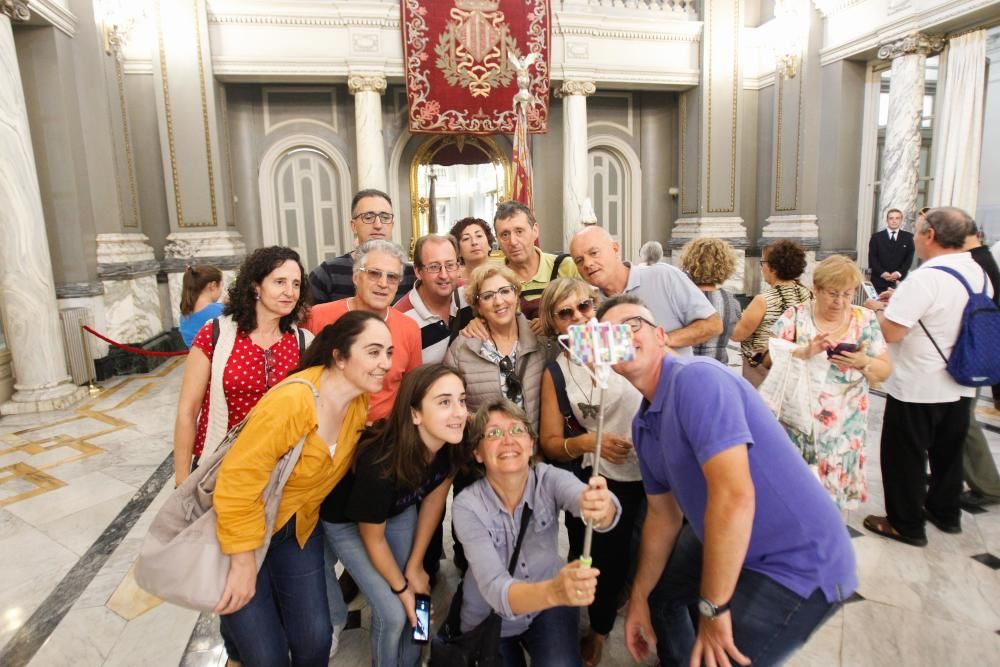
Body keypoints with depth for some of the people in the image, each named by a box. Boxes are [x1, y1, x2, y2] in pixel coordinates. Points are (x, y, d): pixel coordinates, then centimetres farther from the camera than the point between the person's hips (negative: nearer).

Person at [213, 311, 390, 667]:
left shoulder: (360, 401, -9)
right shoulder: (290, 402, -32)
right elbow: (238, 484, -27)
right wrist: (244, 564, -19)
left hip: (299, 527, 6)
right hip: (240, 527, -6)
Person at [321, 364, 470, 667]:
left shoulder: (454, 443, -26)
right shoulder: (380, 464, -40)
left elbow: (433, 498, -7)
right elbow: (373, 539, -22)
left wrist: (415, 567, 1)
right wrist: (400, 588, -6)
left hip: (400, 511, 4)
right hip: (345, 521, -4)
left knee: (420, 601, 5)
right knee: (393, 612, -6)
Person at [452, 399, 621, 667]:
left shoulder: (550, 479, -19)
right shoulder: (467, 505, -23)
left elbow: (595, 506, -39)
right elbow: (495, 590, -34)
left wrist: (601, 508, -63)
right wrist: (553, 591, -54)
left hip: (549, 608, 0)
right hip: (488, 620, 1)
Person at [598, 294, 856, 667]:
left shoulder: (696, 378, -26)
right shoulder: (643, 426, 3)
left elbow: (735, 495, -32)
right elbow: (663, 515, 12)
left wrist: (713, 608, -22)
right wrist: (638, 598, 16)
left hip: (799, 564, -9)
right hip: (732, 546, 9)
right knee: (655, 590, 25)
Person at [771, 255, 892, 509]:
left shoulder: (865, 319, 3)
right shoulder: (795, 316, -3)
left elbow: (884, 371, 5)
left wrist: (863, 362, -17)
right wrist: (804, 352, -25)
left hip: (843, 426, 2)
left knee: (835, 484, 9)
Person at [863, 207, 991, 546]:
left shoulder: (925, 278, -24)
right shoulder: (979, 273, 3)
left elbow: (891, 331, -27)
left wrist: (878, 307, -8)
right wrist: (902, 299, 11)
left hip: (916, 387, -8)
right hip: (960, 385, 8)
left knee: (905, 455, 6)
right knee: (948, 451, 22)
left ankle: (906, 524, 18)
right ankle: (946, 512, 39)